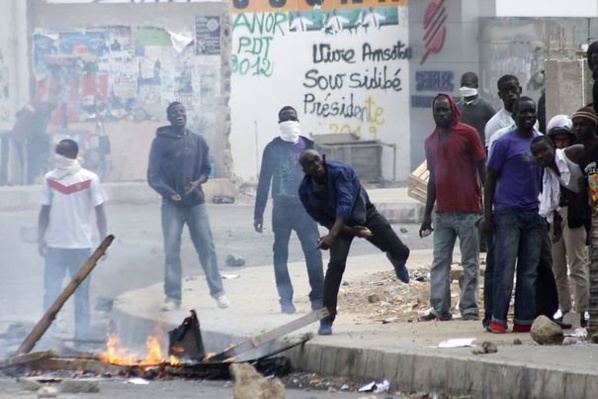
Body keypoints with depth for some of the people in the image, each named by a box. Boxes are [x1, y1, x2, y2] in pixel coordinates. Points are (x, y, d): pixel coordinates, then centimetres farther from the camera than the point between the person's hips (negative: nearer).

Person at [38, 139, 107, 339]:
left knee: (81, 292, 7)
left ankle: (81, 334, 14)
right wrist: (41, 239, 2)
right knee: (50, 291, 1)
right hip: (55, 245, 2)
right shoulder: (50, 179, 1)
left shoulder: (89, 179, -7)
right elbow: (45, 211, 8)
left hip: (81, 245, -2)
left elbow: (100, 212, -2)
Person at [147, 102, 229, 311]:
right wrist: (167, 191, -22)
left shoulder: (197, 141, 7)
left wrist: (197, 182, -11)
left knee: (206, 247, 0)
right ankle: (173, 296, -1)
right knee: (171, 250, -4)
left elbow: (206, 168, 12)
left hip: (196, 202, 2)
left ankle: (217, 291, 6)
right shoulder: (160, 142, -1)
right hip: (172, 204, -2)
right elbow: (153, 175, -3)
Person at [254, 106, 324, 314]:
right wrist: (258, 213, 2)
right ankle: (286, 300, 7)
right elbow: (264, 182, 5)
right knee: (281, 254, 1)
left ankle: (318, 298, -5)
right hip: (281, 209, 0)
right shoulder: (272, 149, 2)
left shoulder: (308, 146, 6)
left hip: (305, 208, 0)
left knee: (313, 251, -8)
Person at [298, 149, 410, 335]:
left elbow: (345, 204, -42)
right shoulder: (305, 190, -21)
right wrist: (351, 231, -20)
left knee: (401, 252, 1)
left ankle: (396, 261, 45)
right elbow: (322, 219, -9)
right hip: (341, 224, 1)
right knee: (336, 264, -22)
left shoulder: (340, 171, -33)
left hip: (365, 214, -1)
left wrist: (332, 235, -53)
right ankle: (326, 320, -17)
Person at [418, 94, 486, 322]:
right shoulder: (431, 141, 13)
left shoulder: (468, 134, -2)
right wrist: (427, 214, 17)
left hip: (468, 211, -5)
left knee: (470, 263, -1)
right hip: (442, 213, 5)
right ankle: (440, 309, 5)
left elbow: (483, 169, -2)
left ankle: (469, 309, 1)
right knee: (440, 262, 3)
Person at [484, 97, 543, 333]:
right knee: (505, 268, -8)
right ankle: (497, 319, -5)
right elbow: (490, 180, 0)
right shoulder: (505, 143, -2)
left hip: (533, 214, 5)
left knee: (530, 271, 4)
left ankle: (524, 320, 7)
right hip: (508, 213, -5)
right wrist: (488, 215, -6)